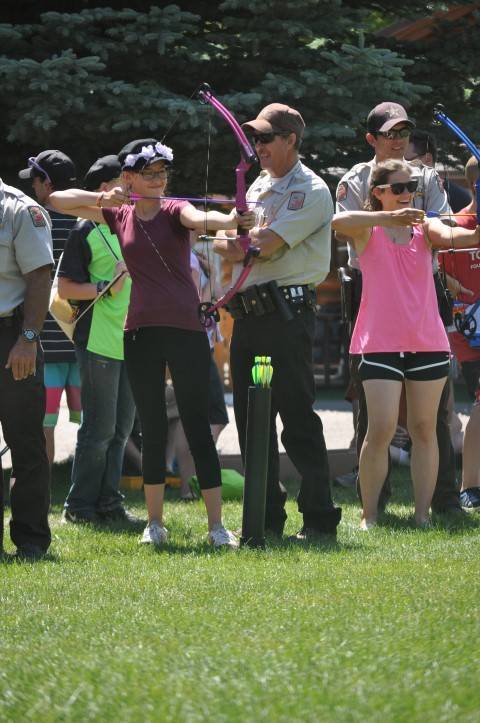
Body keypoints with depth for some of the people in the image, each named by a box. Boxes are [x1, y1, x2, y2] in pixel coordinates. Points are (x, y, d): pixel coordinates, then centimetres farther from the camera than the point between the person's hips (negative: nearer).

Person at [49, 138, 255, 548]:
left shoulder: (174, 210, -2)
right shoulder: (119, 214, 8)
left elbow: (201, 218, -25)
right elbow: (59, 200, 9)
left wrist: (231, 221, -47)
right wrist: (102, 198, -8)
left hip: (185, 327, -3)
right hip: (141, 329, 3)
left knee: (197, 424, -5)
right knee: (152, 427, 8)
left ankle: (217, 524, -5)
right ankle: (155, 522, 15)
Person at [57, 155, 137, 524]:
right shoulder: (86, 231, -7)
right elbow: (65, 287, -10)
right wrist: (108, 288, -17)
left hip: (131, 341, 7)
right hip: (99, 343, -7)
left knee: (121, 427, 9)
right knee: (99, 428, -5)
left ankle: (109, 503, 15)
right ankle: (81, 506, 3)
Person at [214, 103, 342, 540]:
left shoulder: (310, 191, -8)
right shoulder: (259, 185, 19)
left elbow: (263, 244, -16)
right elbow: (237, 249, 17)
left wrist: (226, 244, -2)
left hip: (286, 314, -8)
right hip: (247, 315, 8)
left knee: (299, 421, -8)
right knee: (251, 421, 9)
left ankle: (320, 519, -3)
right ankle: (267, 517, 15)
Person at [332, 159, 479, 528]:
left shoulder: (423, 227, 9)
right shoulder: (368, 230, 3)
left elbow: (448, 236, -13)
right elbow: (339, 221, -19)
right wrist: (389, 217, -30)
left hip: (428, 342, 3)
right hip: (381, 342, -3)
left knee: (424, 428, 5)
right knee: (381, 429, -9)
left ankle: (423, 513, 8)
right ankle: (369, 514, -1)